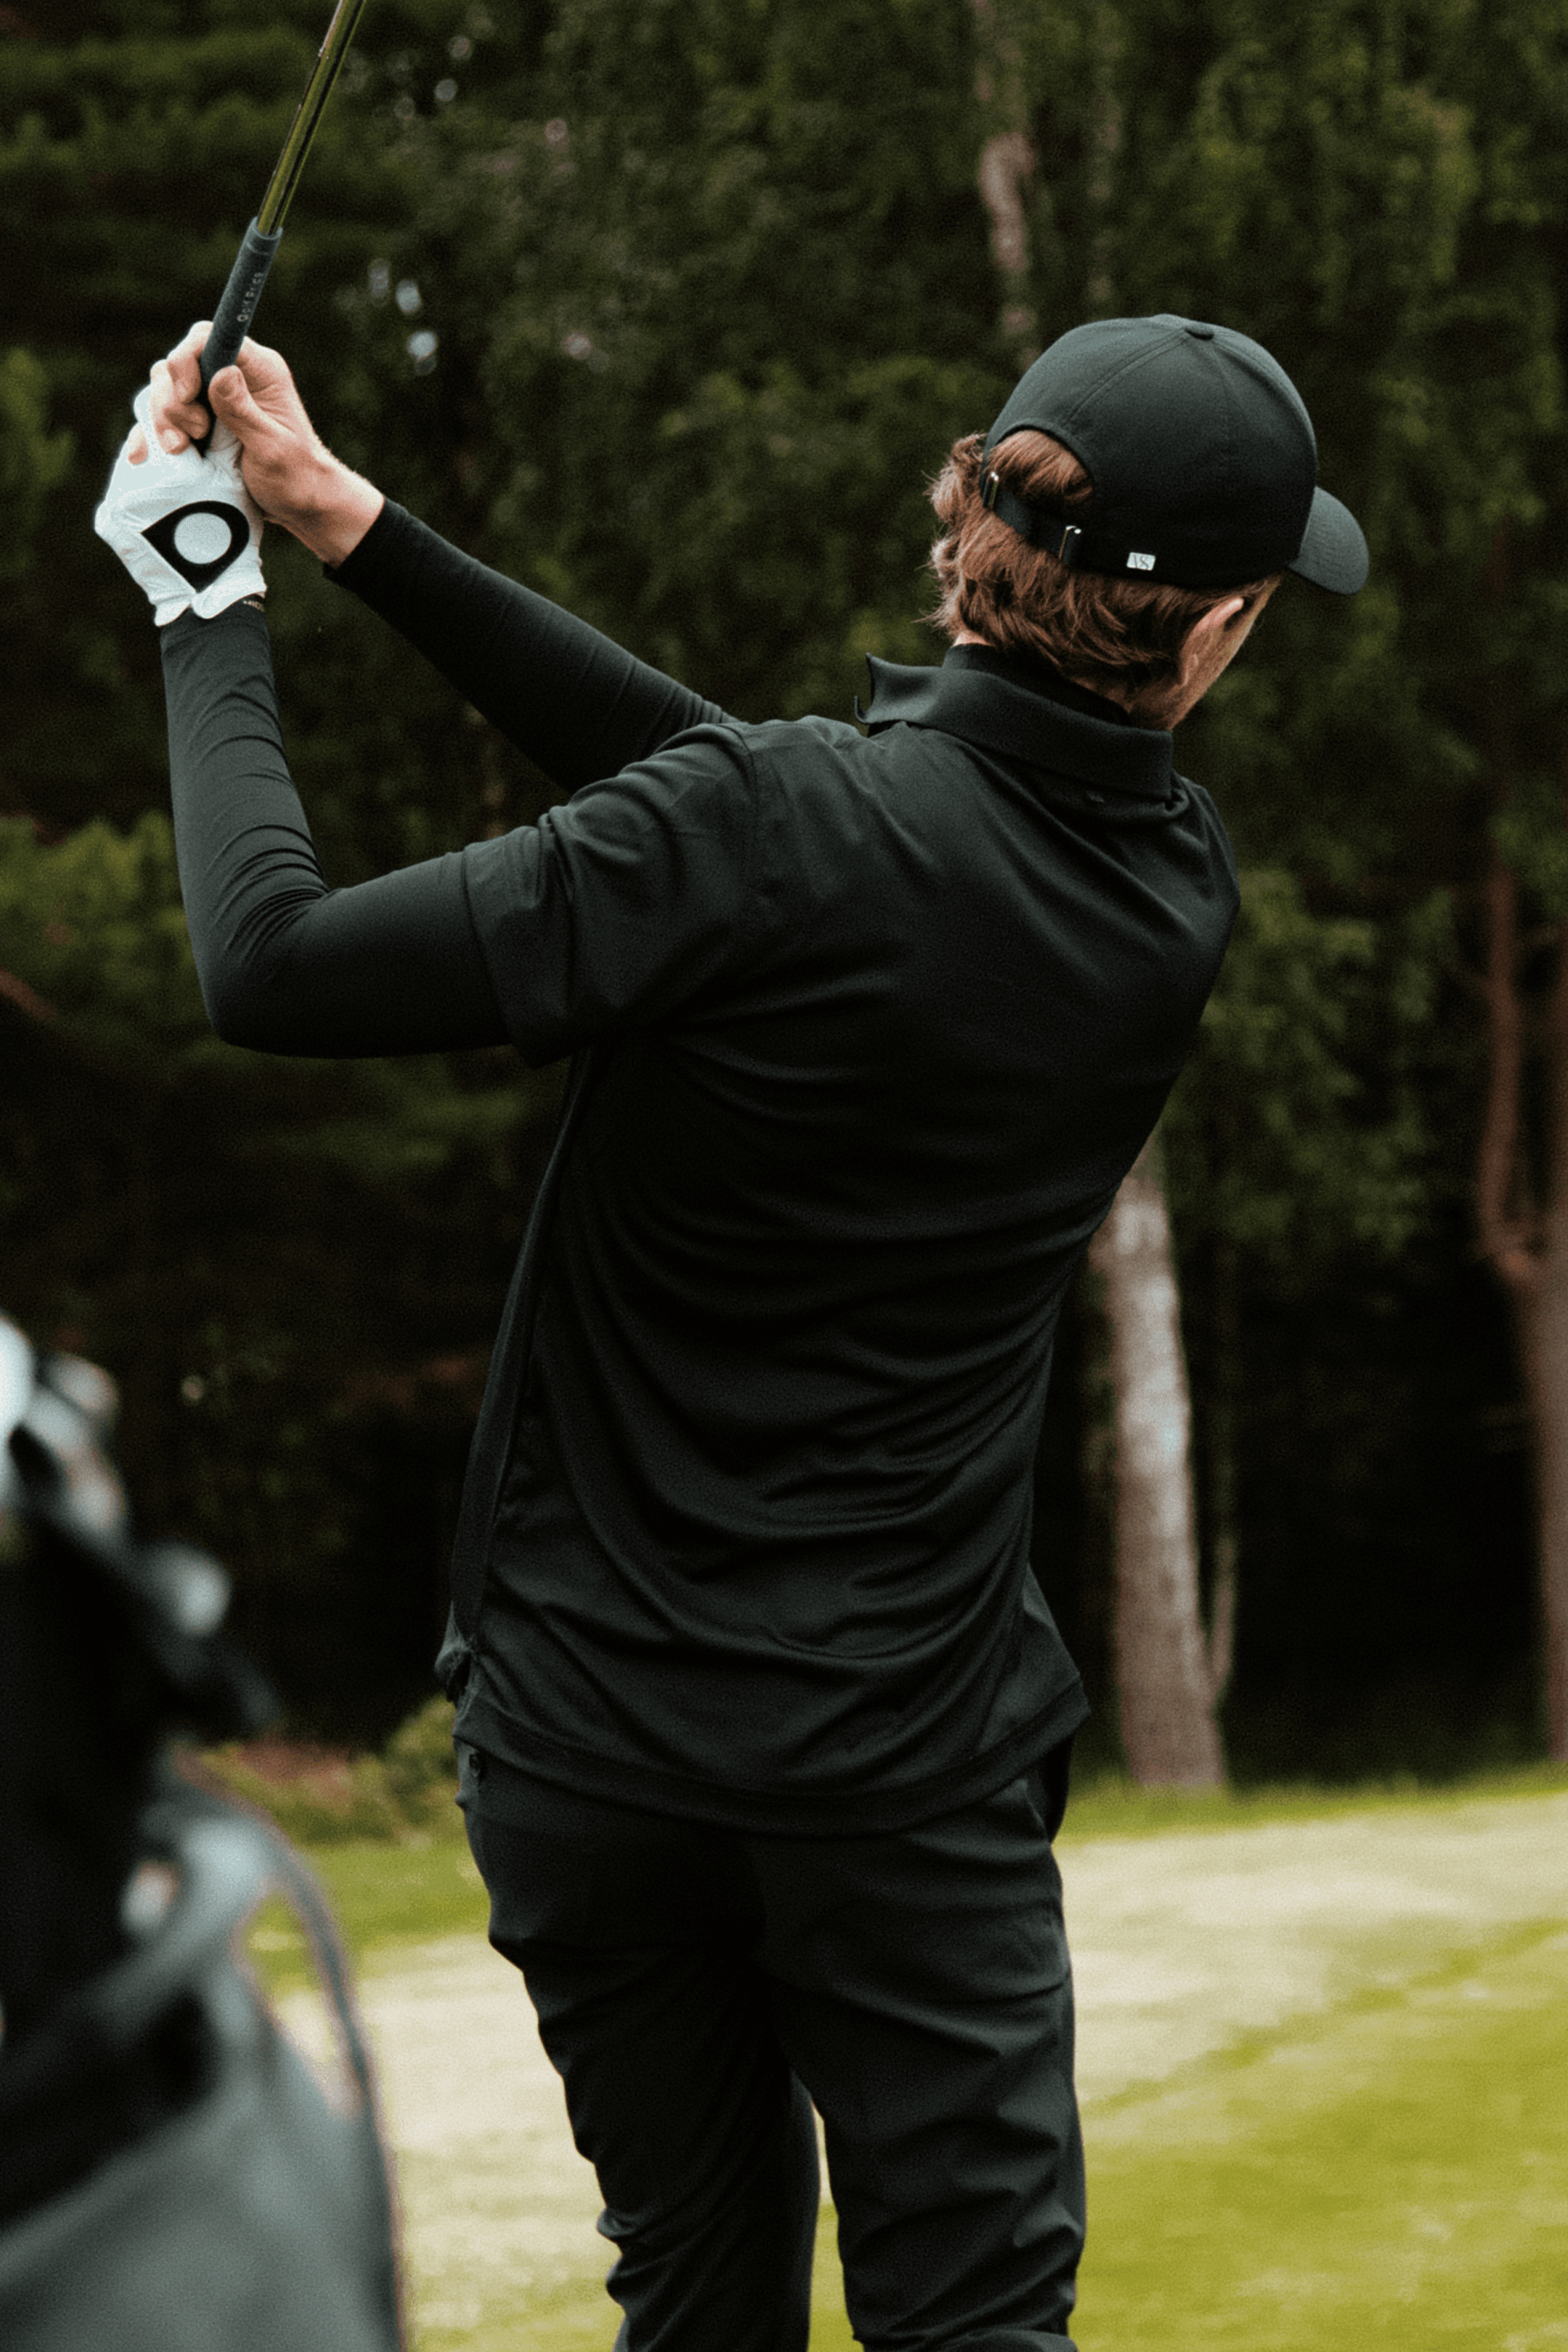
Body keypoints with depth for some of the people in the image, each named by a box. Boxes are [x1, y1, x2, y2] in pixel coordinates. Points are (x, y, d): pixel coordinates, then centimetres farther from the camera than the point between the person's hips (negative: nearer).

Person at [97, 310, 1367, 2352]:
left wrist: (206, 610, -5)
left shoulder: (781, 833, -19)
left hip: (587, 1734, -1)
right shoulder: (1179, 897, -5)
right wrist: (363, 533, 1)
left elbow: (275, 968, -18)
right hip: (908, 1764, 1)